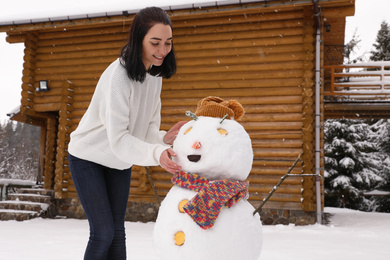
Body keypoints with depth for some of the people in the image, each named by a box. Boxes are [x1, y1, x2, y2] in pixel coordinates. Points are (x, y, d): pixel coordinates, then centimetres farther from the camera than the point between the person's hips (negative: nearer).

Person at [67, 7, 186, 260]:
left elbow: (148, 125, -3)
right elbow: (117, 139, -34)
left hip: (119, 161, 7)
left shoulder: (154, 75, -4)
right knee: (103, 232, -6)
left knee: (118, 231, 9)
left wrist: (163, 138, -25)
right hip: (89, 157, -7)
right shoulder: (119, 75, -29)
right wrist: (156, 154, -49)